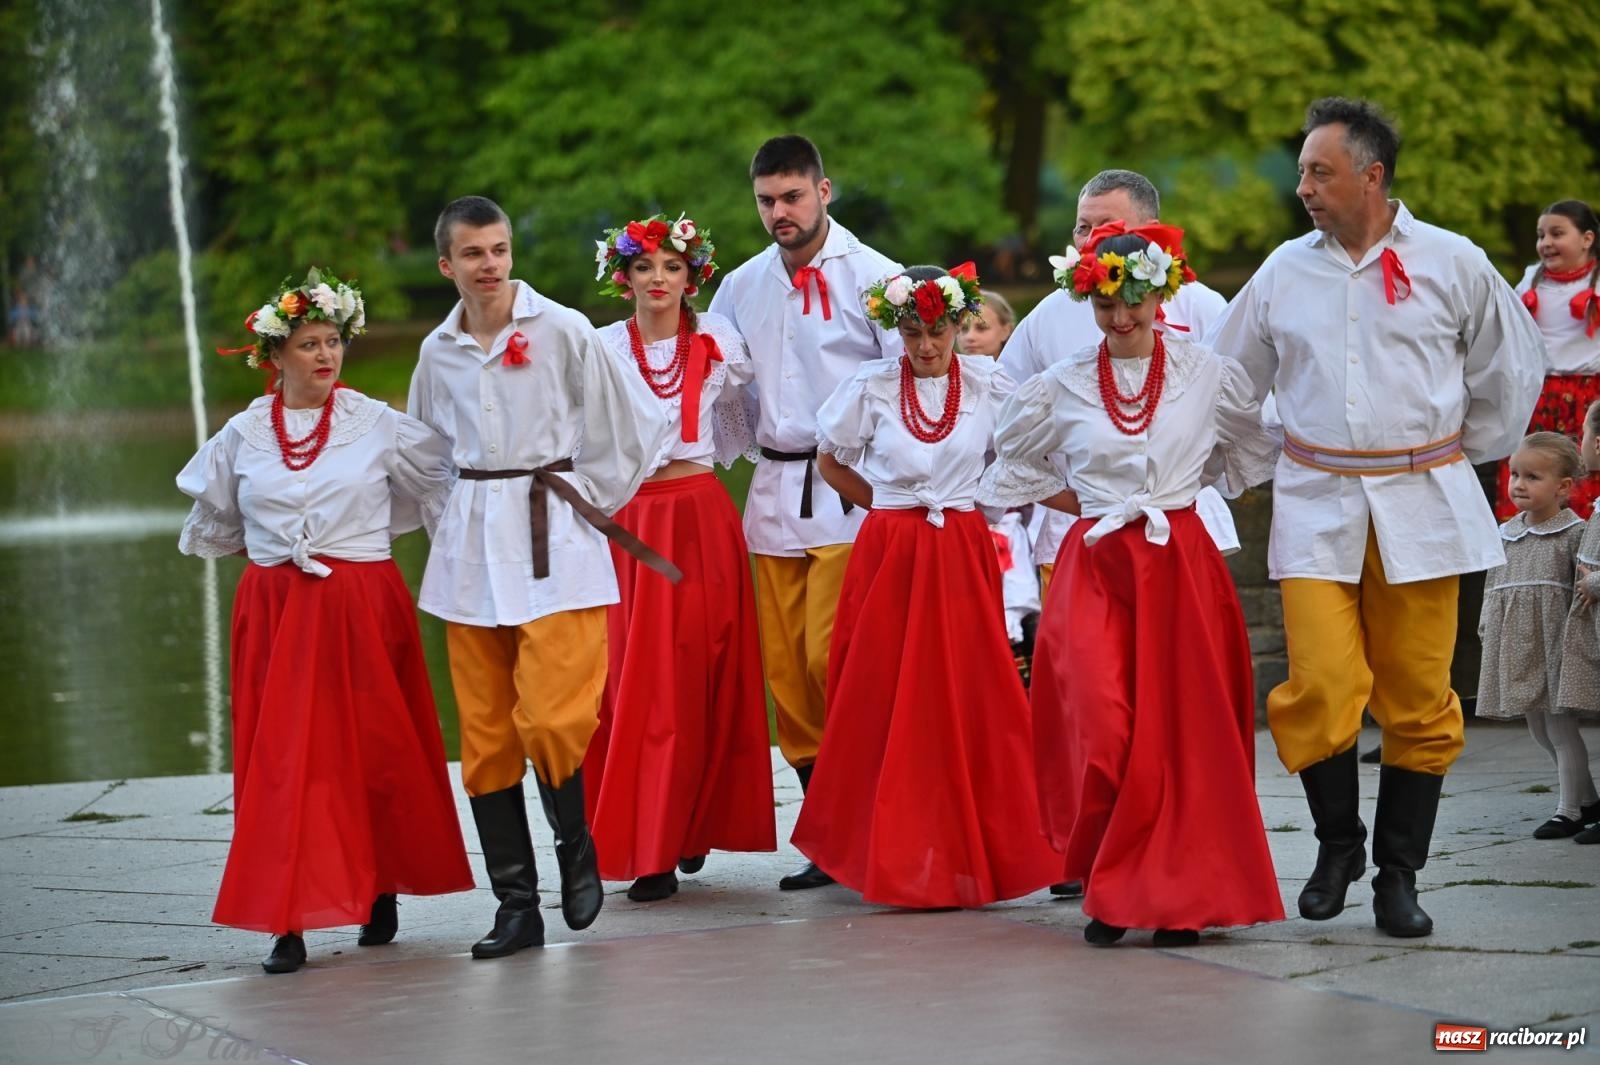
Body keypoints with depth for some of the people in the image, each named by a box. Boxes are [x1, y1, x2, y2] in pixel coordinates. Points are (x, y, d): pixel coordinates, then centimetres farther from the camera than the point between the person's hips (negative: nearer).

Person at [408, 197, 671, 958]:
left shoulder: (562, 331, -5)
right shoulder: (438, 352, 9)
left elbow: (636, 424, 0)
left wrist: (587, 500, 4)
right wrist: (465, 508, 14)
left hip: (553, 538, -4)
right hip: (471, 544, 5)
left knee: (550, 717, -15)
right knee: (484, 732, 3)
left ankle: (576, 852, 13)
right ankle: (516, 906, 10)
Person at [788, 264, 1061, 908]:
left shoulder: (987, 385, 3)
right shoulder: (871, 388, 1)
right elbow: (831, 462, 13)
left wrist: (980, 502, 5)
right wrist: (892, 509, 9)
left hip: (963, 556, 0)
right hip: (888, 558, 0)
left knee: (969, 703, -3)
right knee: (889, 704, -1)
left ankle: (974, 852, 5)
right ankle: (895, 860, 6)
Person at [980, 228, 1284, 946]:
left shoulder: (1208, 375, 2)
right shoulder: (1061, 387, 4)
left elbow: (1257, 449, 17)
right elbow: (1014, 461, 20)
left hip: (1182, 568, 0)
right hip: (1095, 570, 0)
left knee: (1184, 731, -2)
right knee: (1101, 731, -11)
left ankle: (1180, 898, 7)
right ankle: (1109, 891, 3)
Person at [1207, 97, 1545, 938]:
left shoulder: (1452, 265, 1)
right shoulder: (1284, 272, 6)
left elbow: (1511, 368, 14)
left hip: (1420, 510, -1)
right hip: (1317, 509, 1)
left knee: (1418, 699, 1)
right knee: (1321, 687, -11)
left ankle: (1398, 876, 13)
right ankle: (1337, 844, 13)